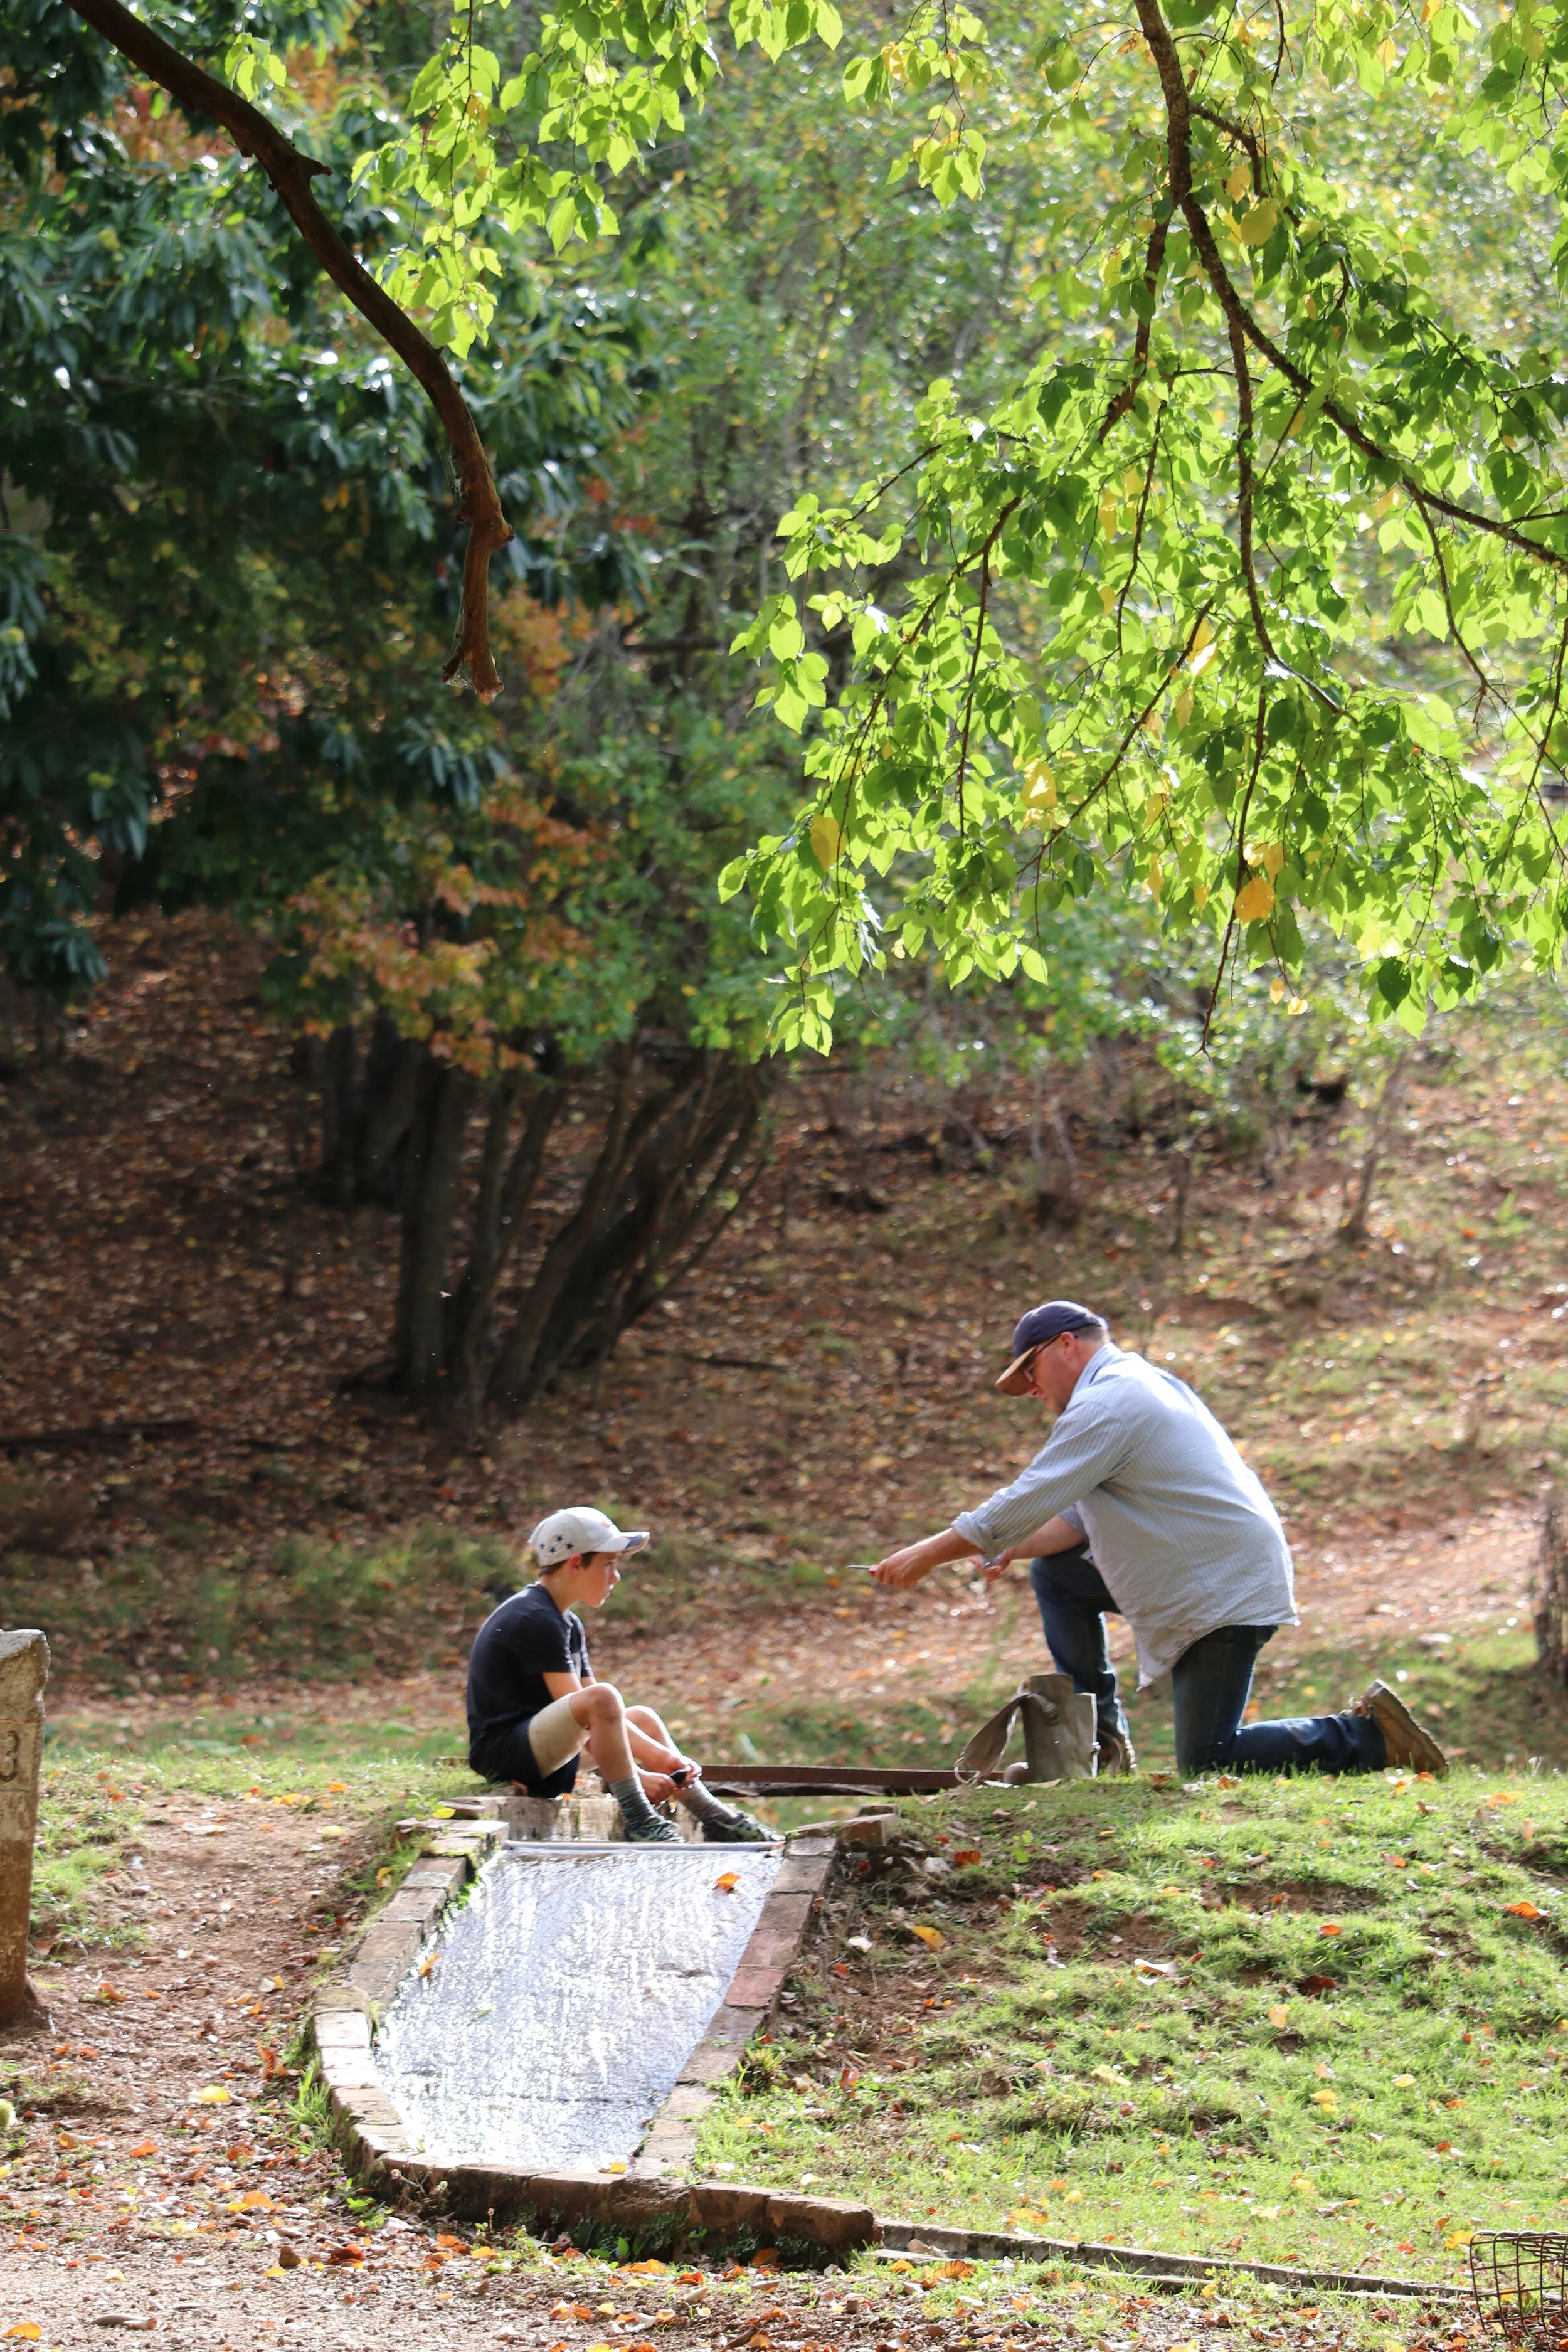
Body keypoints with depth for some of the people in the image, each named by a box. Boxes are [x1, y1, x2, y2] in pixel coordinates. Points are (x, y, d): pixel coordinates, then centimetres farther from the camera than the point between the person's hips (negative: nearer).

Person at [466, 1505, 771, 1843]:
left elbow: (597, 1722, 11)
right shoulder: (535, 1621, -16)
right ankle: (639, 1822, -25)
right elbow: (586, 1705, -19)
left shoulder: (568, 1625, 16)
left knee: (643, 1717, 18)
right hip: (503, 1755, -11)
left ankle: (716, 1819, 16)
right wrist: (656, 1754, -17)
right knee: (603, 1698, -29)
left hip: (543, 1760, 11)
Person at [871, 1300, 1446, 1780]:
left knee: (1206, 1764, -8)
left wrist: (926, 1556, -11)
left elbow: (1025, 1504, -19)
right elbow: (1082, 1510, 21)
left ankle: (1370, 1736, -6)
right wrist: (1012, 1549, 8)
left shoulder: (1106, 1404, -17)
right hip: (1205, 1571, 10)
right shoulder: (1139, 1382, 16)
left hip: (1224, 1591, -10)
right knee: (1056, 1573, 16)